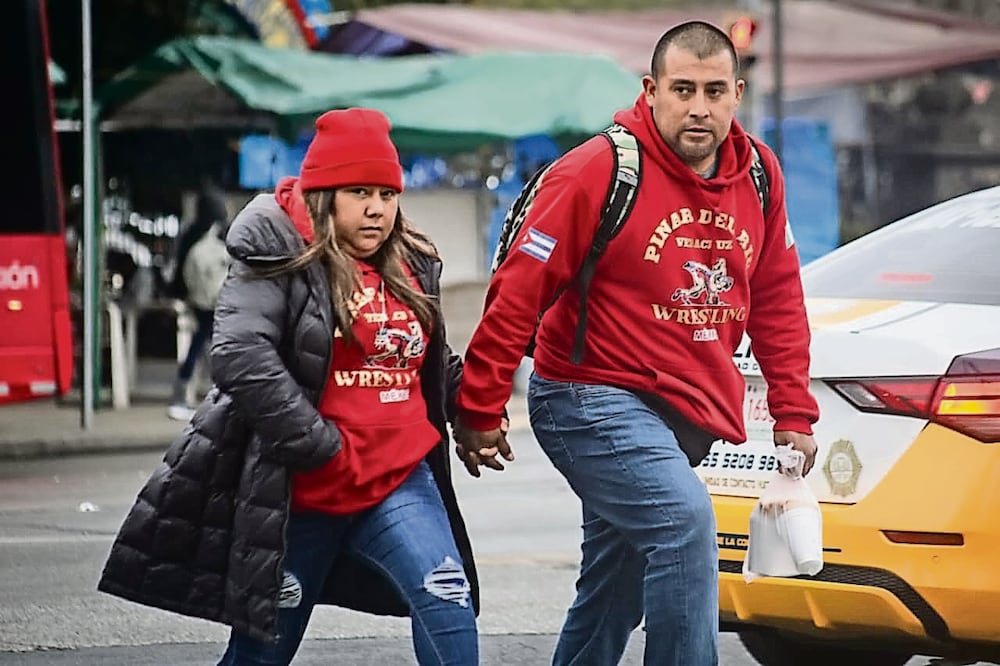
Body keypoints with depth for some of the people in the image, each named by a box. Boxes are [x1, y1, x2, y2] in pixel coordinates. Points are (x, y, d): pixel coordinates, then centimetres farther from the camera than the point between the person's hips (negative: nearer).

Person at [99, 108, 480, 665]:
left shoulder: (413, 267, 10)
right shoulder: (281, 259, -10)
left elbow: (437, 366, 27)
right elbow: (241, 355, -24)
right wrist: (322, 448, -23)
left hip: (399, 480, 5)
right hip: (299, 493, -5)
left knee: (450, 608, -16)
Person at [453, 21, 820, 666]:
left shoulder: (758, 173, 3)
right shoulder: (598, 172, -15)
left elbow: (778, 299, 13)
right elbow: (517, 293, -13)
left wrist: (795, 414, 10)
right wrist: (480, 411, -11)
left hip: (687, 418, 7)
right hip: (593, 401, -7)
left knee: (611, 600, 15)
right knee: (685, 518, -29)